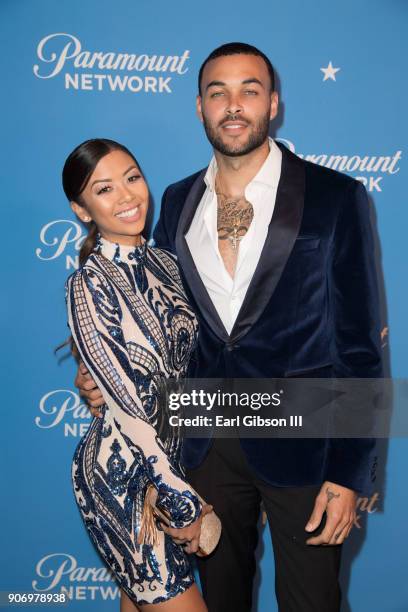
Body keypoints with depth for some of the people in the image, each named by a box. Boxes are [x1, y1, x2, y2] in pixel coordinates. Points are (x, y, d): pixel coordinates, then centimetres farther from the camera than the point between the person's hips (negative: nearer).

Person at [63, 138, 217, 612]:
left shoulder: (163, 262, 2)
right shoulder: (89, 284, -18)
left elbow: (183, 364, 7)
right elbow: (129, 406, -19)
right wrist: (185, 505, -14)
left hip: (172, 456, 6)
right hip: (121, 473, -6)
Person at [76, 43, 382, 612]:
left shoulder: (335, 198, -10)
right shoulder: (177, 202, 4)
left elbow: (359, 345, -9)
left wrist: (348, 472, -11)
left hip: (301, 443, -3)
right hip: (208, 439, 4)